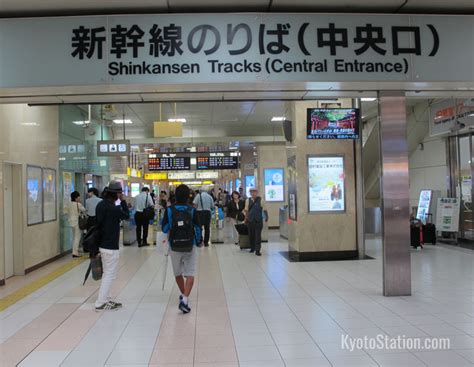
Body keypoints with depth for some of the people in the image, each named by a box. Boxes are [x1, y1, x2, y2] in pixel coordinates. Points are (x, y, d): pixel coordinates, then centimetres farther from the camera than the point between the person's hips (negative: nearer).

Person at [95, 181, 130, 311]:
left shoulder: (100, 205, 4)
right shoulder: (113, 208, -22)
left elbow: (98, 223, 9)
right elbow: (127, 216, -6)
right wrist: (123, 201, -4)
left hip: (103, 245, 9)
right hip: (111, 247, -9)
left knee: (107, 273, 19)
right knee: (110, 275, 0)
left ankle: (106, 299, 27)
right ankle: (100, 303, 4)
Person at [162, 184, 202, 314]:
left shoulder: (169, 210, -6)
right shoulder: (192, 210, -7)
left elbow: (164, 228, -3)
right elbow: (197, 228, -2)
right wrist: (199, 242, 14)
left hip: (174, 246, 2)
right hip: (190, 246, -1)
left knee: (178, 273, 20)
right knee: (190, 274, 1)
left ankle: (183, 295, 37)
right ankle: (185, 299, -15)